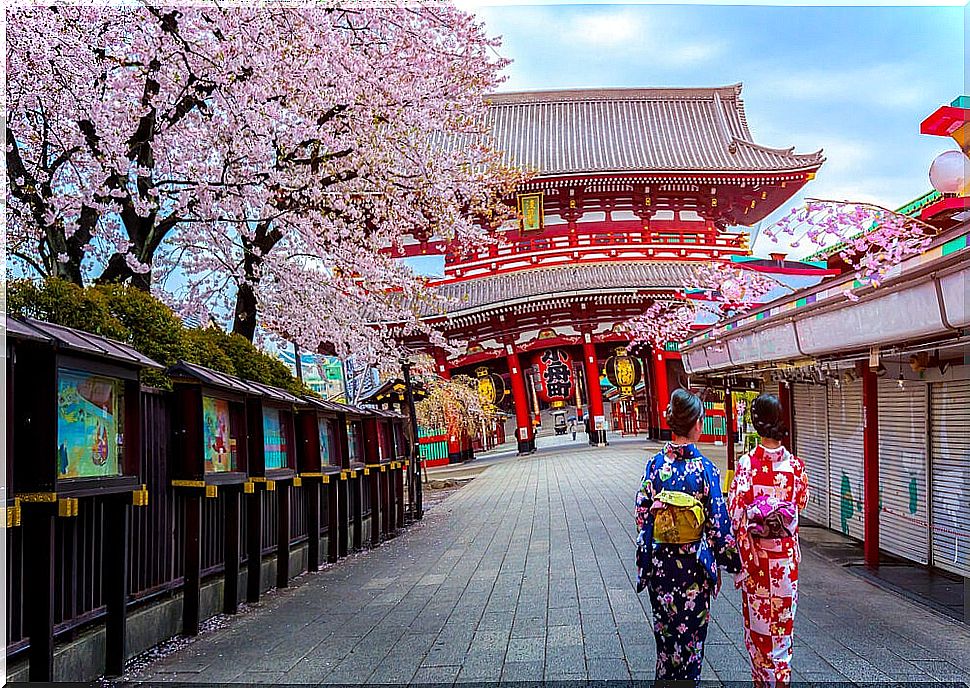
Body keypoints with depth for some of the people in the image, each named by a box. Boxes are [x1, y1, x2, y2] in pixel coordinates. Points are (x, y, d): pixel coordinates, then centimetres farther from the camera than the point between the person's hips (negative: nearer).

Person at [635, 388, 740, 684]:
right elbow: (718, 523, -10)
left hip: (661, 561, 2)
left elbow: (642, 516, -4)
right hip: (694, 562, -2)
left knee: (666, 628, 17)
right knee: (692, 631, 13)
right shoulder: (705, 468, -14)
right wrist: (733, 563, 3)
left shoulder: (655, 464, -7)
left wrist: (644, 564, 7)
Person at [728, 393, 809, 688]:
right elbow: (801, 504, 8)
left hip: (756, 553, -2)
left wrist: (743, 558, -5)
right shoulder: (795, 464, -7)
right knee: (783, 622, 13)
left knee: (757, 622, 11)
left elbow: (736, 514, -15)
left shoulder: (747, 463, -15)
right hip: (787, 553, 2)